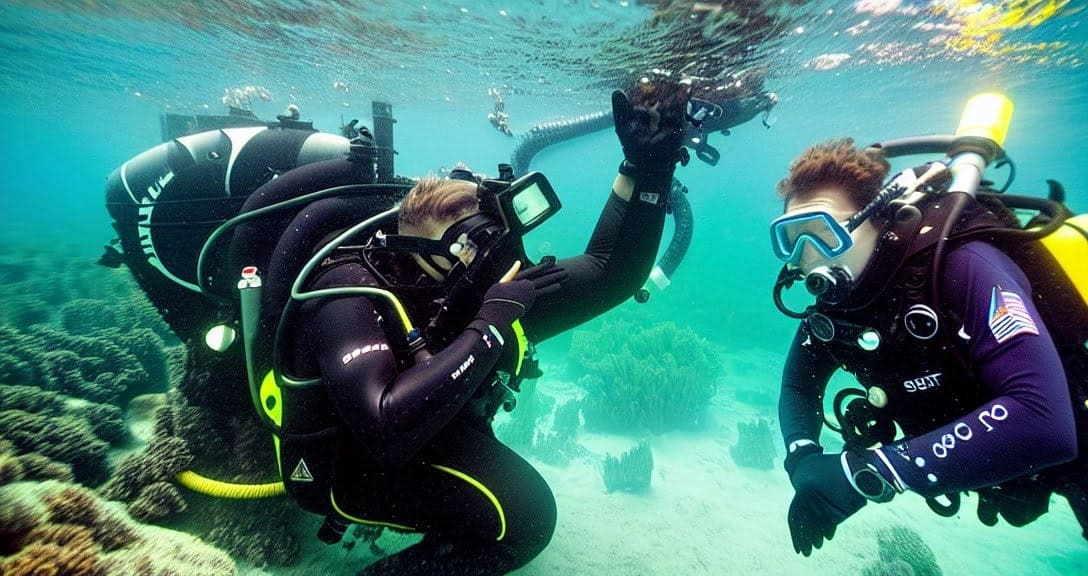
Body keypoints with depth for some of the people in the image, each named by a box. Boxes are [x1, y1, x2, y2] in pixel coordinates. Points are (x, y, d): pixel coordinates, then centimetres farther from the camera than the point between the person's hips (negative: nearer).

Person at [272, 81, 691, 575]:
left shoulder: (481, 292, -13)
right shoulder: (353, 293, -28)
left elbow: (610, 273, -11)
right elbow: (387, 433, -42)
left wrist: (646, 165, -18)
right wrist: (489, 326, -39)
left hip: (437, 436, 7)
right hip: (347, 465, -6)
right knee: (521, 514, -29)